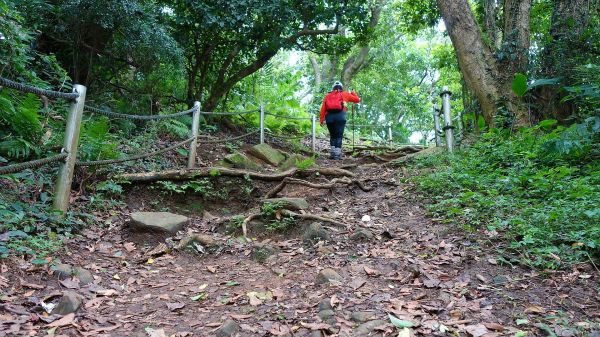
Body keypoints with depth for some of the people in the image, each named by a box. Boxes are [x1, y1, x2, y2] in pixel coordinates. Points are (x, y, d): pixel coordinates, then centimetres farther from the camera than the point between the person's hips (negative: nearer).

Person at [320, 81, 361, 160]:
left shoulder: (327, 96, 21)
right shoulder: (344, 94, 17)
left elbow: (323, 108, 9)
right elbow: (357, 100, 23)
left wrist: (322, 120, 6)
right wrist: (353, 93, 41)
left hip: (329, 116, 2)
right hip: (340, 116, -2)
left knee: (332, 135, 16)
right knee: (339, 136, 1)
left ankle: (333, 153, 10)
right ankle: (337, 154, -6)